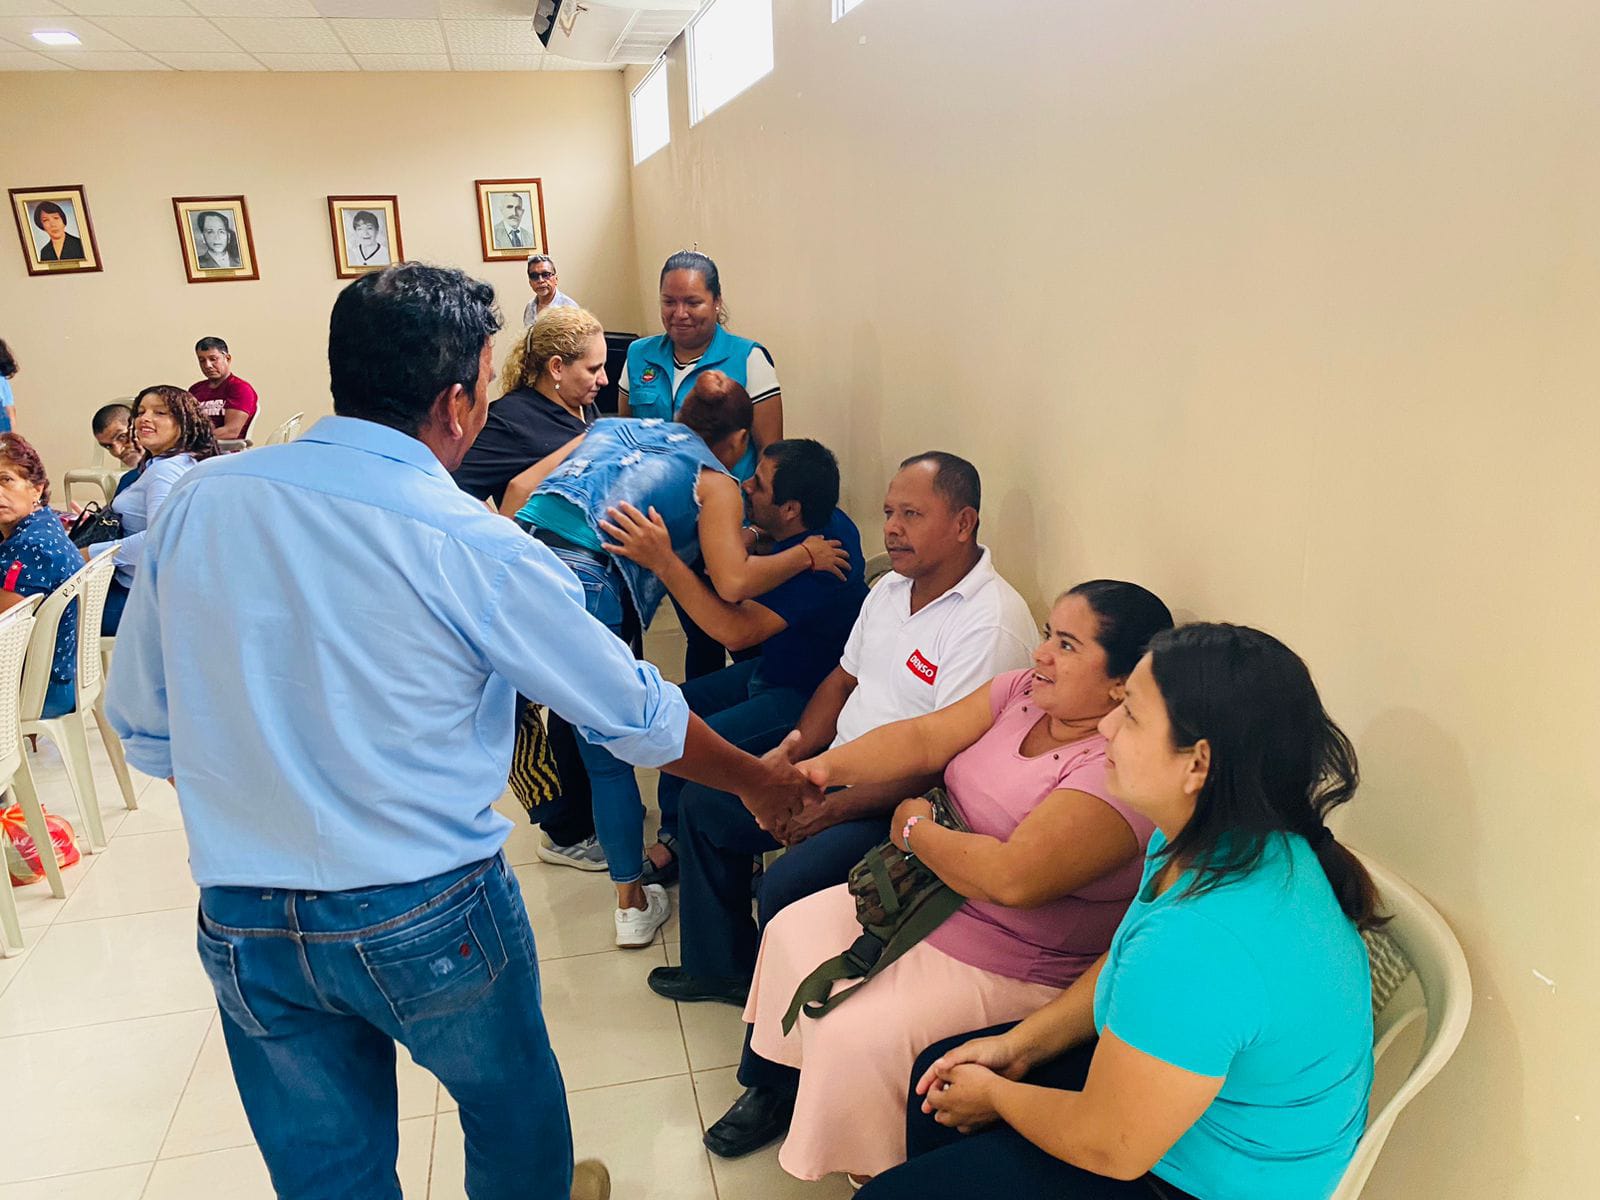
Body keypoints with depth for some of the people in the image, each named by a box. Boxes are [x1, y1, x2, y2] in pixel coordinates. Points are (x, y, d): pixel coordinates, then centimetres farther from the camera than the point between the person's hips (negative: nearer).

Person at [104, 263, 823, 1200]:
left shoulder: (200, 499, -6)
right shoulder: (473, 547, -18)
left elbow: (143, 729, 3)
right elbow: (637, 716, -9)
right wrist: (765, 783, 8)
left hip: (241, 927, 4)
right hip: (425, 919, -4)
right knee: (513, 1109, 25)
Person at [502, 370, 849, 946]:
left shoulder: (614, 426, 27)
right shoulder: (715, 481, 11)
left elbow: (521, 486, 19)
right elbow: (732, 582, -5)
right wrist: (805, 554, 11)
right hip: (581, 591, -5)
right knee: (609, 757, 11)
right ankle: (634, 903, 26)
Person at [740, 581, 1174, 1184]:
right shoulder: (1023, 692, -3)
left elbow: (1012, 877, -35)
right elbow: (924, 737, -8)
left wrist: (916, 829, -19)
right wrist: (828, 766, -23)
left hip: (1011, 969, -9)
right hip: (928, 899, 9)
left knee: (854, 1039, -17)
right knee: (795, 930, 11)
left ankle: (876, 1175, 14)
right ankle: (782, 1086, 33)